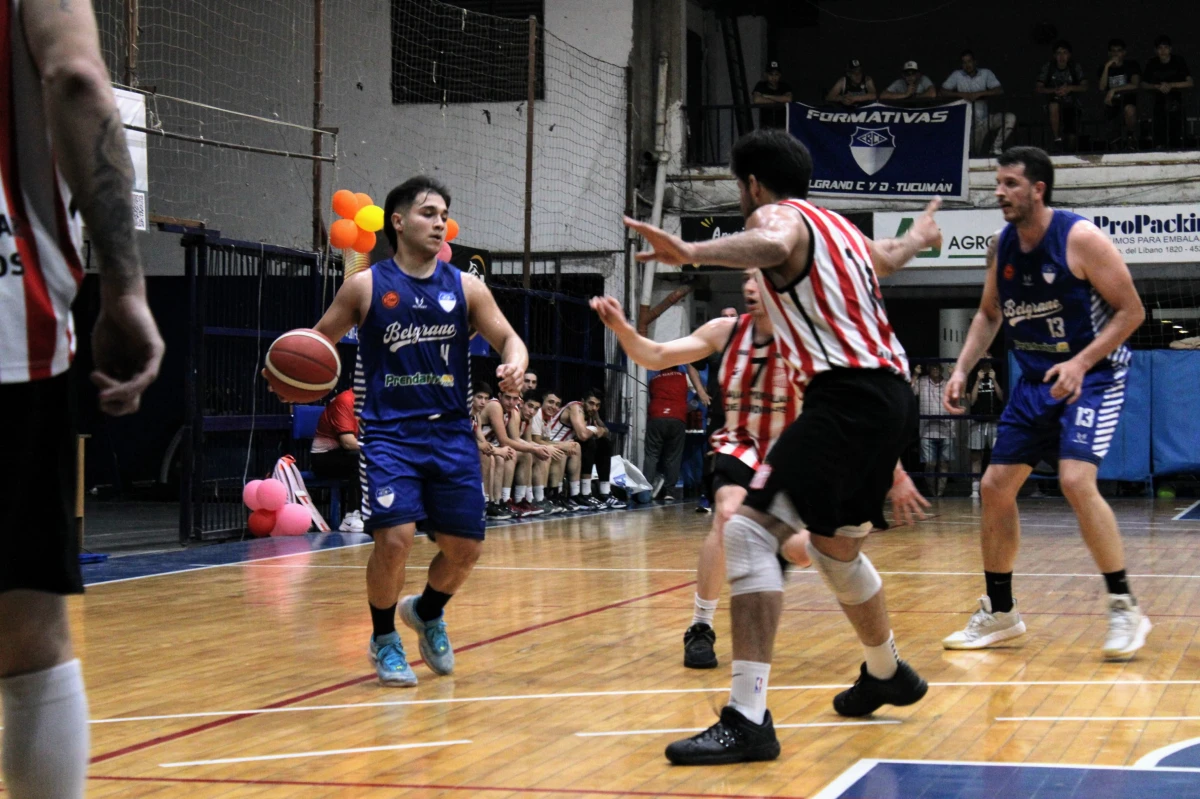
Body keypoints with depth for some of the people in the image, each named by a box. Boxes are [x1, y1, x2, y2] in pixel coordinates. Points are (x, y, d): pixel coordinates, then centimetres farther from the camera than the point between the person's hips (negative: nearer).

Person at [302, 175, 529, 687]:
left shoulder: (465, 287, 4)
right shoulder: (366, 287, -1)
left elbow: (508, 339, 5)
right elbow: (321, 338, 7)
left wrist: (515, 364, -19)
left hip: (451, 434, 3)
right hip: (390, 433, -3)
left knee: (465, 547, 3)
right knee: (395, 537, -19)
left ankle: (428, 612, 36)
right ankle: (384, 641, 8)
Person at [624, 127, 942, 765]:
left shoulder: (779, 214, -4)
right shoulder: (836, 226, 22)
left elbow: (772, 245, -32)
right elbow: (886, 258, 44)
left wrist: (691, 252, -47)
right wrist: (920, 236, 68)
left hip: (846, 397, -10)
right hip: (891, 392, 10)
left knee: (749, 530, -16)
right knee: (833, 545, 29)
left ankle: (748, 719, -25)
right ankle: (887, 673, 50)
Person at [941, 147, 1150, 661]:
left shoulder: (1081, 239, -17)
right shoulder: (1002, 247, 2)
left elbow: (1131, 310, -15)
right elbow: (989, 315, 17)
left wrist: (1081, 363, -25)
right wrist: (962, 369, 3)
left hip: (1093, 374, -7)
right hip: (1036, 379, 7)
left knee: (1076, 481, -25)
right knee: (995, 487, 5)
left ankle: (1125, 610, -13)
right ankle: (999, 613, 20)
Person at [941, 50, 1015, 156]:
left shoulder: (986, 73, 1)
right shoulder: (957, 75, 1)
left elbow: (1000, 90, -9)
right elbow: (943, 91, -3)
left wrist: (979, 93, -21)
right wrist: (961, 94, -19)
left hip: (985, 119, 1)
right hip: (968, 122, -1)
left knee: (1010, 117, -24)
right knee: (975, 153, -10)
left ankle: (996, 148, -12)